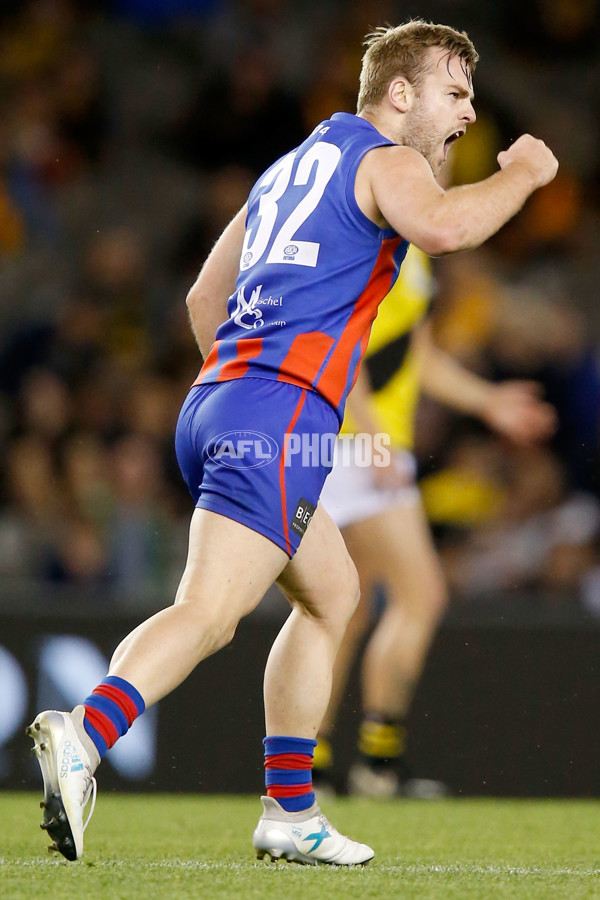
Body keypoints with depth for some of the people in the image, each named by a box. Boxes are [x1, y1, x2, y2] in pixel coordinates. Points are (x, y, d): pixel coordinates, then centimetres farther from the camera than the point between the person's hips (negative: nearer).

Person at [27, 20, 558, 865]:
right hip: (280, 413, -9)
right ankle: (85, 732, -41)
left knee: (332, 591, 22)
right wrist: (521, 173, -5)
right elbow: (441, 225, -22)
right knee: (209, 611, -21)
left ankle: (290, 810, 19)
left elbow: (205, 295, 32)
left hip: (213, 406, 9)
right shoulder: (386, 159, 2)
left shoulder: (294, 165, 27)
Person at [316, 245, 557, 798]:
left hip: (378, 449, 10)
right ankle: (379, 757, -9)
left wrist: (487, 401, 18)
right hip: (347, 441, -10)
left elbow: (419, 357, 25)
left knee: (349, 614, 12)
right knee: (421, 595, -12)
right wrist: (372, 434, -23)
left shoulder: (410, 252, 18)